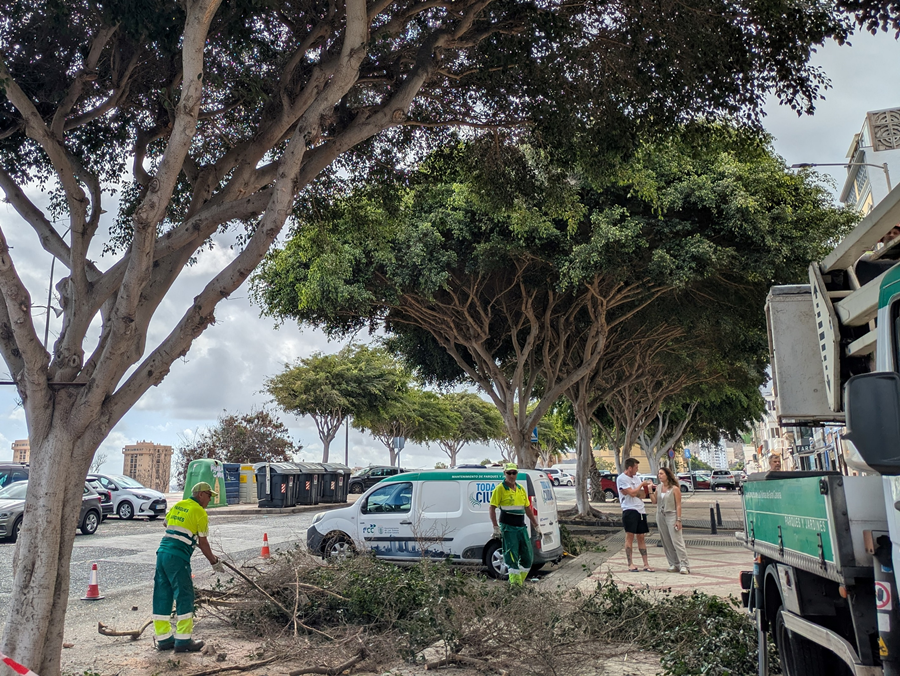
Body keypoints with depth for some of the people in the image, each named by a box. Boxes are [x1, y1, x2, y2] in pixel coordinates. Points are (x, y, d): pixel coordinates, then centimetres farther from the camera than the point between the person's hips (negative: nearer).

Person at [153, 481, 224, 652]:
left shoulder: (177, 506, 16)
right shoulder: (200, 512, -4)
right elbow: (203, 543, -1)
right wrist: (214, 562, 11)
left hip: (162, 552, 8)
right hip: (178, 557, -8)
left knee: (162, 596, 12)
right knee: (185, 597, -1)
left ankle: (163, 638, 20)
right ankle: (183, 641, 1)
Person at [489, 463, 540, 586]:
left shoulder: (521, 489, 12)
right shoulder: (500, 489, -6)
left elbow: (528, 509, 19)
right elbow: (492, 508, -9)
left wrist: (535, 525, 18)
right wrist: (496, 527, -16)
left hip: (522, 527, 7)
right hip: (508, 528, -6)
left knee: (528, 556, 9)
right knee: (512, 557, -6)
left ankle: (521, 580, 22)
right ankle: (515, 583, 2)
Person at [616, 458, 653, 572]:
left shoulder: (636, 478, 18)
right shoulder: (621, 479, -7)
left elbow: (642, 495, 17)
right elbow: (632, 493, -13)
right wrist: (642, 484, 1)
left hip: (640, 510, 7)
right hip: (629, 510, -7)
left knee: (641, 538, 8)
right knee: (629, 536, -3)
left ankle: (646, 564, 9)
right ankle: (630, 564, 3)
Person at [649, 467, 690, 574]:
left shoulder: (674, 489, -7)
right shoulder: (658, 488, 9)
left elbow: (678, 505, -9)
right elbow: (654, 501, 8)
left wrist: (678, 520, -13)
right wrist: (650, 491, -4)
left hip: (671, 516, -6)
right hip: (660, 516, 6)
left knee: (677, 541, -9)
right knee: (666, 542, 7)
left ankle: (684, 565, -7)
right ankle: (674, 565, 14)